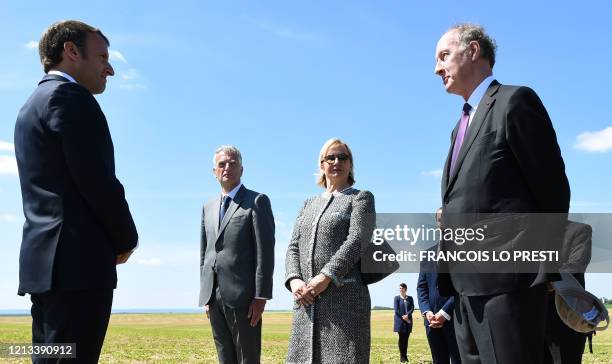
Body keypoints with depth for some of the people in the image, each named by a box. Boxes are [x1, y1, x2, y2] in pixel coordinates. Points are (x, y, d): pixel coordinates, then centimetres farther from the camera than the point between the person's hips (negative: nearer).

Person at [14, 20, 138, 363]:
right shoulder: (71, 97, -7)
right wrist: (126, 240, 1)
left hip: (46, 259, 10)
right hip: (79, 262, -10)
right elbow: (99, 183, -15)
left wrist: (113, 239, 14)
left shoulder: (32, 106, 23)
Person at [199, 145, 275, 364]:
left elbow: (265, 251, -8)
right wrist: (206, 295, 13)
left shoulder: (257, 202, -1)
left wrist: (261, 296, -14)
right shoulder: (208, 207, 18)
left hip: (242, 296, -6)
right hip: (213, 297, 6)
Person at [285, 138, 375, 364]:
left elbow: (356, 241, -7)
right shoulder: (309, 204, 23)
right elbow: (293, 246, 14)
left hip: (344, 295, -5)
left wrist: (325, 277, -17)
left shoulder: (361, 198, 8)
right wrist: (294, 280, -6)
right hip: (306, 298, 5)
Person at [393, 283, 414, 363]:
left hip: (408, 321, 3)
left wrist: (407, 315, -15)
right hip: (400, 321, -3)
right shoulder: (396, 298, 2)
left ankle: (405, 355, 9)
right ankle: (402, 356, 1)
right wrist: (403, 317, -12)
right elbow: (396, 310, -5)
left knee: (406, 338, 4)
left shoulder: (410, 298, 11)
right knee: (401, 338, -3)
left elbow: (412, 308, 1)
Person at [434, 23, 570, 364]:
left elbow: (552, 188, -8)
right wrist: (453, 276, 11)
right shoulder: (464, 125, 23)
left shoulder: (515, 101, -3)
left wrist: (547, 269, -11)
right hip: (468, 286, 9)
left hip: (507, 279, -8)